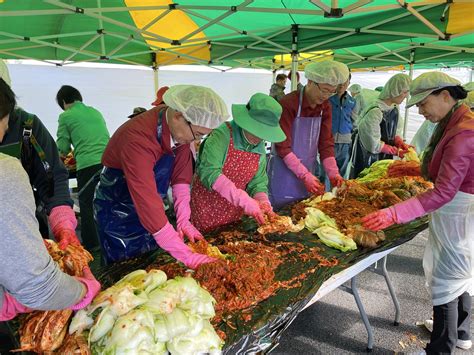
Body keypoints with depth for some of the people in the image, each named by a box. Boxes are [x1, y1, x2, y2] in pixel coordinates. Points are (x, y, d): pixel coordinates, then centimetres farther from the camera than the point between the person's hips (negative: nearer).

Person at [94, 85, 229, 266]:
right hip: (117, 211, -6)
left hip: (151, 209, 6)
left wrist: (183, 220, -12)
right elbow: (147, 201, -39)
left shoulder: (181, 129, -14)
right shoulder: (138, 137, -36)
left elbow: (181, 176, -5)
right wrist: (186, 256, -38)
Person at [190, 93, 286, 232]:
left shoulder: (260, 147, 2)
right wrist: (244, 200, -34)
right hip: (206, 209, -6)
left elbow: (257, 182, 5)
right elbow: (209, 172, -30)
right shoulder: (222, 134, -20)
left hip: (234, 213, 6)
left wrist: (263, 201, -16)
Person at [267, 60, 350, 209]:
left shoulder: (325, 107, 2)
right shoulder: (289, 103, -18)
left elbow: (326, 143, 1)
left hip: (308, 171, 6)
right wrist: (305, 175, -23)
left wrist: (333, 173, -11)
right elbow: (283, 147, -19)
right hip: (284, 171, -6)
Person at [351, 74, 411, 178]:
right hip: (368, 160, -7)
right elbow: (374, 145, -21)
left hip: (385, 158, 8)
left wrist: (401, 144, -7)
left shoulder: (394, 109, 0)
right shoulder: (375, 112, -26)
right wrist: (396, 151, -12)